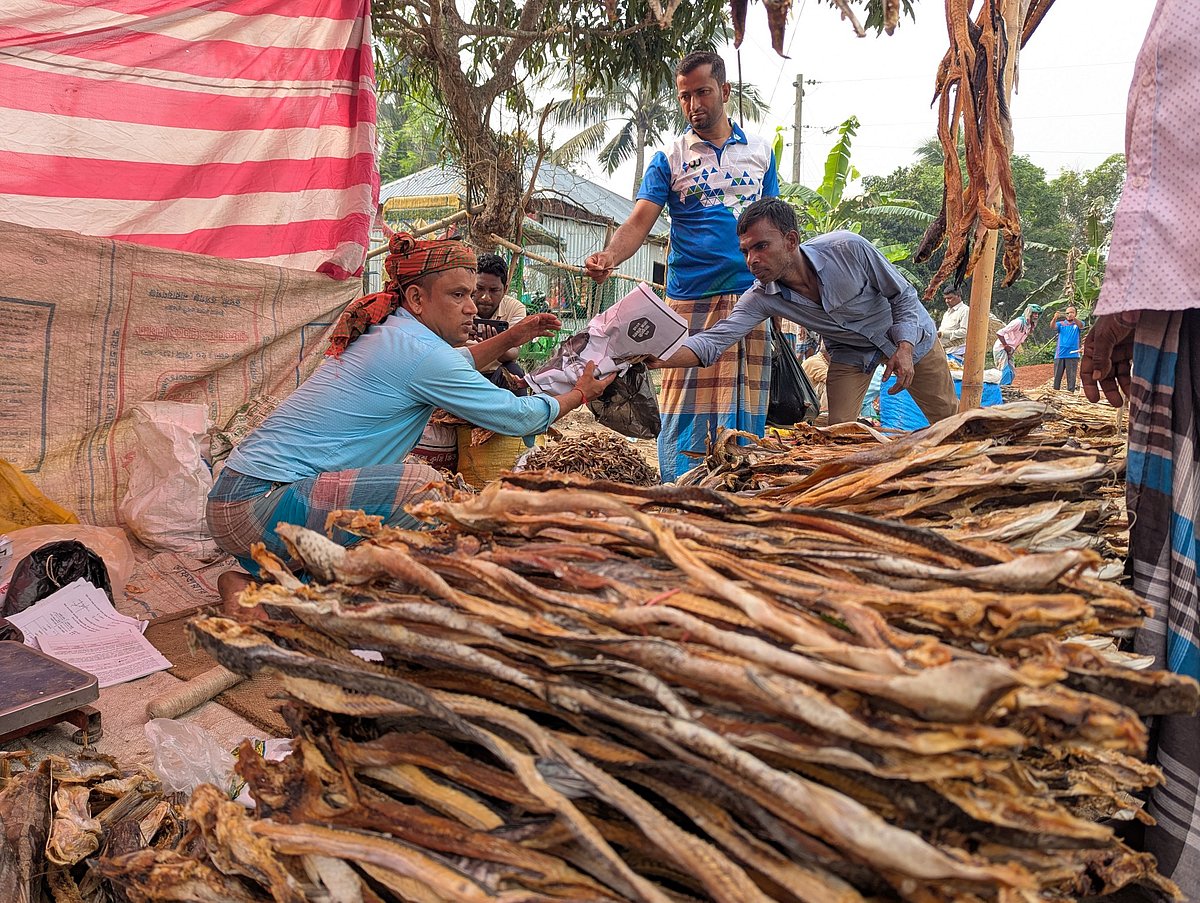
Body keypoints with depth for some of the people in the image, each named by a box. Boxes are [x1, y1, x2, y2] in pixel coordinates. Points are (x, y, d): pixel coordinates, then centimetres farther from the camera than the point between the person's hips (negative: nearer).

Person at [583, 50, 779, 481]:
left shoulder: (760, 151, 15)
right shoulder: (669, 159, 6)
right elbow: (638, 222, -5)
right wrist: (610, 256, -27)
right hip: (690, 299, -2)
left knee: (747, 412, 4)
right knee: (684, 407, -5)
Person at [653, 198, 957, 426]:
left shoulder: (848, 249, -34)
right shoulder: (761, 297, -27)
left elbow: (903, 294, -18)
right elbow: (714, 340, -38)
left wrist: (905, 349, -30)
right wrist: (658, 359, -53)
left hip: (906, 334, -1)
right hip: (849, 352, 1)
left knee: (947, 417, 12)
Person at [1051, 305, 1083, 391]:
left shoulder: (1077, 324, 8)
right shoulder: (1061, 324, 11)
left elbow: (1081, 325, -16)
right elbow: (1053, 326, -10)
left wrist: (1073, 318, -37)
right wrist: (1055, 318, -33)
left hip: (1072, 355, -2)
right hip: (1059, 355, 2)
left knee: (1071, 377, -4)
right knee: (1057, 377, 4)